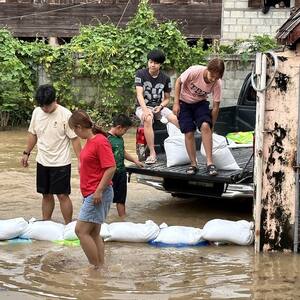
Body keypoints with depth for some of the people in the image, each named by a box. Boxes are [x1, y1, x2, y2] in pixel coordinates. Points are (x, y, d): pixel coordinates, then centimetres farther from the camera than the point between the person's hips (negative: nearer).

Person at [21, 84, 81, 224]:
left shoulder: (65, 114, -16)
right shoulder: (37, 112, 0)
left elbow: (74, 139, -13)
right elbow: (32, 134, 14)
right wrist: (26, 153, 13)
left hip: (60, 163, -5)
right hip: (42, 161, 5)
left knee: (62, 195, -2)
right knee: (46, 195, 14)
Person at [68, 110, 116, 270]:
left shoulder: (100, 142, -17)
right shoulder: (90, 141, 12)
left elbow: (111, 168, -22)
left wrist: (99, 191, -21)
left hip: (97, 194, -10)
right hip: (90, 194, 10)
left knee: (81, 231, -10)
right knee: (93, 233, 12)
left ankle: (95, 267, -4)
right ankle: (100, 266, 17)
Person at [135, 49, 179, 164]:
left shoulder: (165, 78, 5)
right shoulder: (141, 74, -4)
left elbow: (167, 98, 12)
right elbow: (139, 94, -13)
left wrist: (160, 106, -10)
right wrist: (145, 110, -28)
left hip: (158, 107, 3)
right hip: (143, 107, -3)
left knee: (175, 119, -27)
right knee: (148, 119, -38)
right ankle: (152, 153, -37)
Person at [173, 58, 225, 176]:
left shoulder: (217, 83, -22)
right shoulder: (194, 71, -30)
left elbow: (216, 106, -12)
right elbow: (178, 82, -14)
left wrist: (211, 126, -9)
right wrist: (176, 103, -15)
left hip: (200, 103, 1)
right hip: (184, 103, -1)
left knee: (205, 126, -24)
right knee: (189, 133, -11)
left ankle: (210, 163, -23)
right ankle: (193, 164, 2)